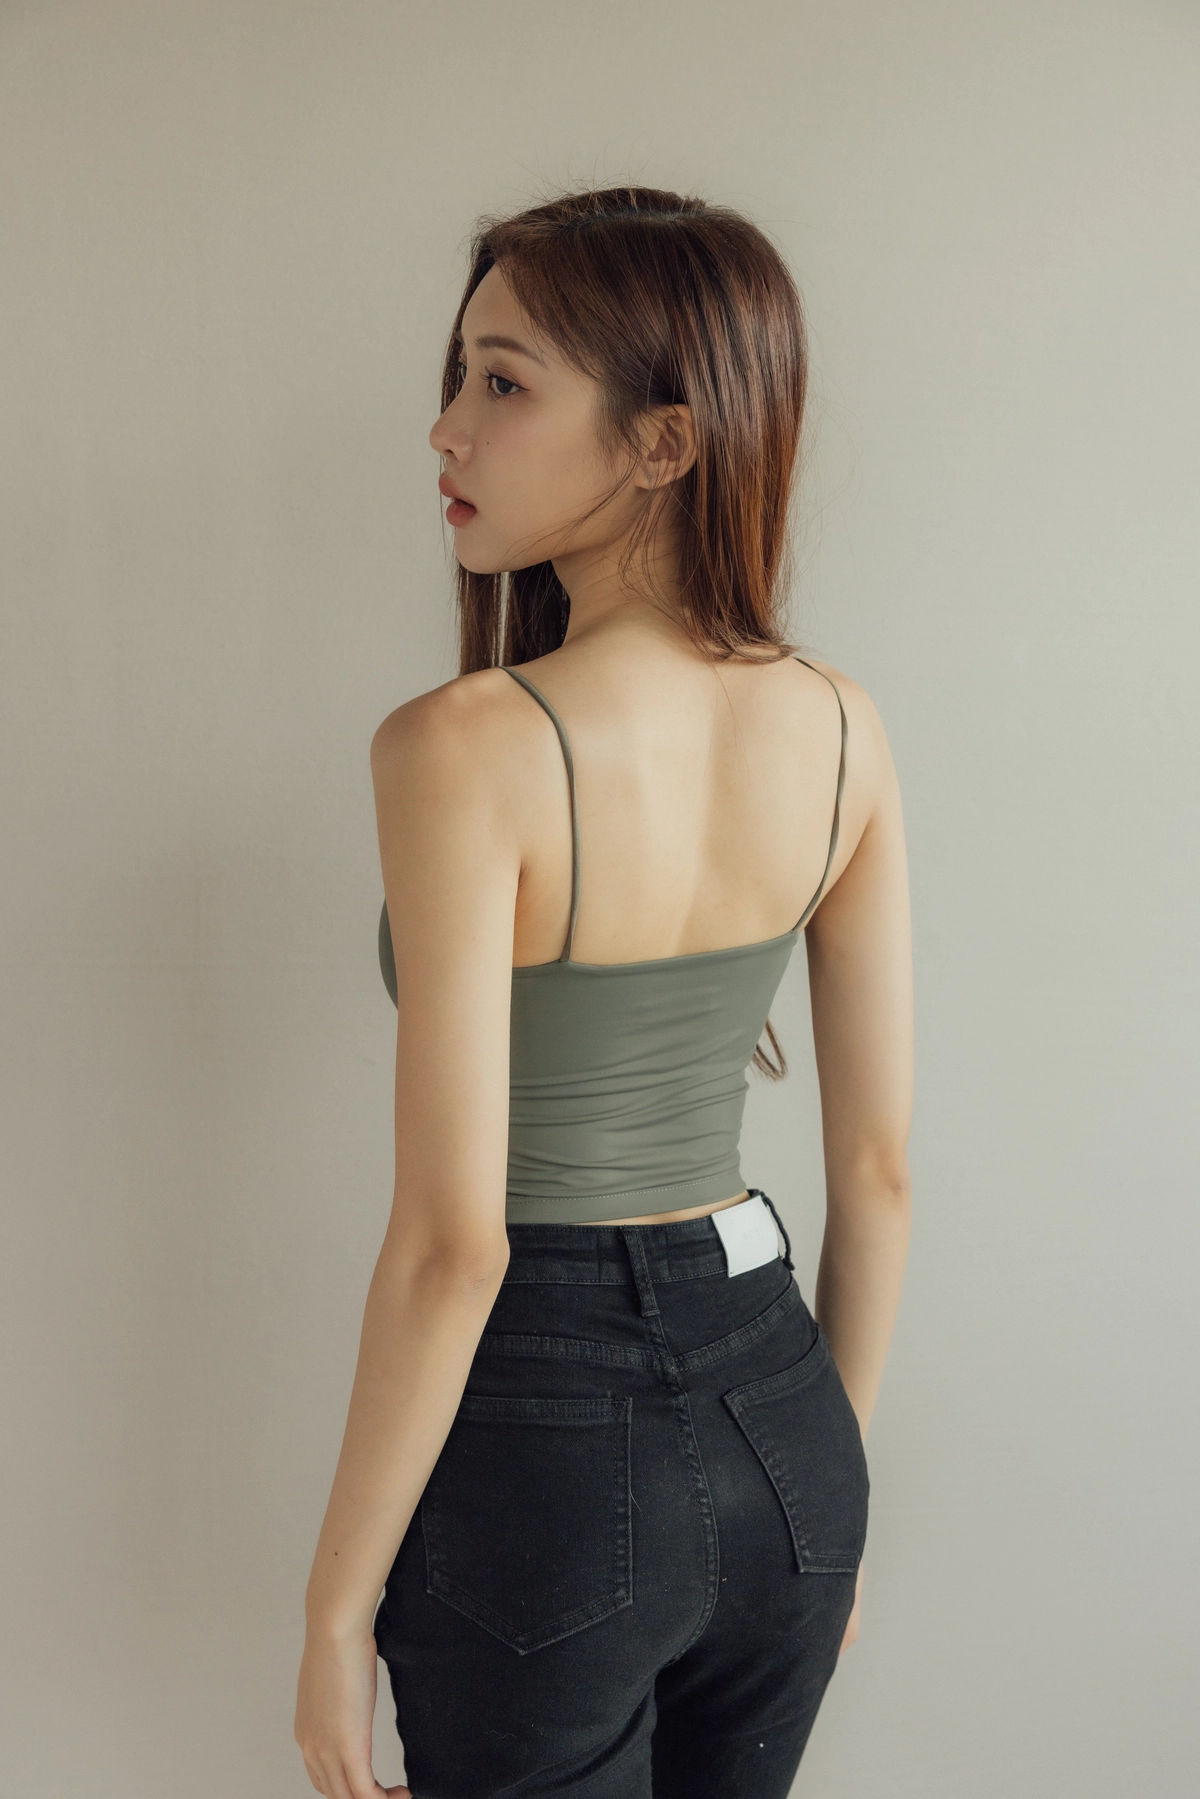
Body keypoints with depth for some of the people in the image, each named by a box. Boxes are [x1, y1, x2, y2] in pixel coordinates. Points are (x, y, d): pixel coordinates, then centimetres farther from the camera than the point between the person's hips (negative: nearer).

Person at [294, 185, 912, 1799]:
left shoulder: (462, 751, -22)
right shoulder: (843, 730, -4)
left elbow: (453, 1240, -21)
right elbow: (880, 1167, 2)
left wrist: (337, 1604, -8)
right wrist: (821, 1471, 15)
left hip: (547, 1441, -5)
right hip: (777, 1417, 5)